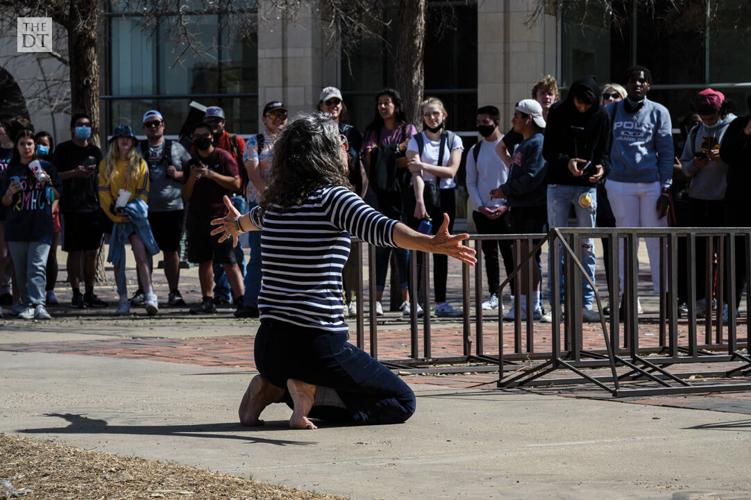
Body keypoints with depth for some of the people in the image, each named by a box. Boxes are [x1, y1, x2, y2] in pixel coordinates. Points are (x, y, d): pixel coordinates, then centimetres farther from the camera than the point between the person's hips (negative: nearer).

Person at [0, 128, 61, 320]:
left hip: (41, 226, -3)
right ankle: (26, 305, 15)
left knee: (37, 266, -14)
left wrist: (47, 184, -9)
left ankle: (38, 304, -22)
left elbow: (58, 195, 9)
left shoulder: (45, 167, 5)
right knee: (20, 270, 5)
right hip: (16, 226, 3)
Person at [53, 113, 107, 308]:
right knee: (74, 252, -3)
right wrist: (74, 173, -15)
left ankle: (89, 293, 12)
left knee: (91, 252, 6)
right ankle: (76, 293, 2)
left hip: (93, 209, 4)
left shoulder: (95, 151, 14)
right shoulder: (63, 149, 2)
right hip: (71, 209, -4)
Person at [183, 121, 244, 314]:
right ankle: (208, 301, 12)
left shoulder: (223, 157, 0)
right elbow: (186, 196, 13)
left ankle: (241, 299, -12)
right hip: (197, 217, 5)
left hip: (220, 216, -5)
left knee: (229, 262, -11)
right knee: (204, 261, 7)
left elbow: (236, 183, -8)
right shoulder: (192, 162, 15)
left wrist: (211, 174, -16)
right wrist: (192, 178, -6)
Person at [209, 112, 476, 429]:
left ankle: (271, 389, 8)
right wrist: (430, 244, -44)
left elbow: (258, 216, 36)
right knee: (402, 402, 8)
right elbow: (378, 228, -30)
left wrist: (239, 223, 60)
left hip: (268, 344, 7)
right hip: (317, 342, -7)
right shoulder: (332, 197, -10)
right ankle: (314, 395, -12)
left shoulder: (276, 201, 10)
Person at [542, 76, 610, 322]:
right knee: (557, 244, 1)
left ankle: (586, 303, 4)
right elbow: (547, 151, -2)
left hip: (587, 187, 1)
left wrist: (601, 166, -17)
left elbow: (603, 151, 6)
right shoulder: (558, 113, -2)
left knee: (586, 246, 2)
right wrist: (566, 161, -21)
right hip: (559, 185, -1)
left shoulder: (601, 117, 2)